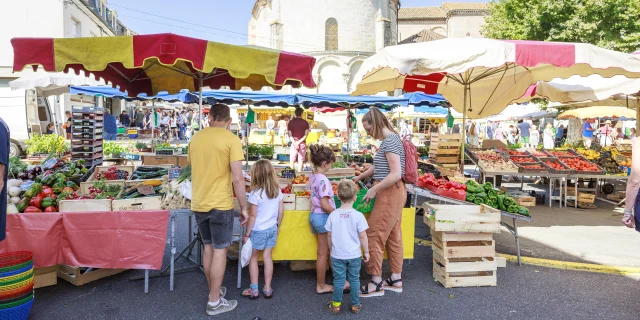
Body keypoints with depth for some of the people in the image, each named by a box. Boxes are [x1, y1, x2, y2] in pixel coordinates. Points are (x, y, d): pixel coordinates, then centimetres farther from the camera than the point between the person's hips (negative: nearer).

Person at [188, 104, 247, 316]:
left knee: (208, 247, 18)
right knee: (220, 251, 4)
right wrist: (244, 207, -8)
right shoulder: (231, 140, -12)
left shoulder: (195, 138, 7)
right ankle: (214, 302, 13)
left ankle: (214, 291, 33)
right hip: (220, 204, -6)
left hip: (198, 204, 6)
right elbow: (237, 178, -17)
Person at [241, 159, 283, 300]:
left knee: (253, 258, 12)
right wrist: (278, 226, 18)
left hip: (258, 230, -5)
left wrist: (247, 234, -7)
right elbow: (281, 211, 4)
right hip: (272, 229, 5)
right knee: (267, 257, 12)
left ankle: (254, 289, 17)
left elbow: (252, 216, -16)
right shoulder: (277, 191, -3)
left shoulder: (255, 193, -19)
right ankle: (267, 289, 19)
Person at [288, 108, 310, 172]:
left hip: (294, 143, 1)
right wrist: (299, 142, -12)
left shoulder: (291, 122, 1)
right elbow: (306, 135, -10)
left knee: (292, 159, 9)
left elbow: (290, 135, -4)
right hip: (302, 143, -1)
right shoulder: (305, 122, -4)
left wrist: (294, 142, -10)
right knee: (301, 160, 4)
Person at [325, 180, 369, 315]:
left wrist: (332, 250, 15)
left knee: (338, 280, 12)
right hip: (354, 255, -1)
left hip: (337, 255, 1)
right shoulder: (358, 216, -14)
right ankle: (355, 305, 25)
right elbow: (363, 236, -10)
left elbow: (329, 235, 0)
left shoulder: (333, 215, -8)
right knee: (354, 280, 14)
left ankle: (336, 305, 23)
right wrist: (366, 252, 4)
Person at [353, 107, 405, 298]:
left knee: (374, 236, -3)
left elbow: (396, 174, -26)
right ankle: (396, 279, 26)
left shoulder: (390, 141, -18)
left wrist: (374, 189, -18)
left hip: (390, 193, -10)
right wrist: (359, 177, 31)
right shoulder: (390, 139, 13)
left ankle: (376, 283, 8)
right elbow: (379, 166, 26)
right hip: (393, 193, 10)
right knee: (393, 235, 15)